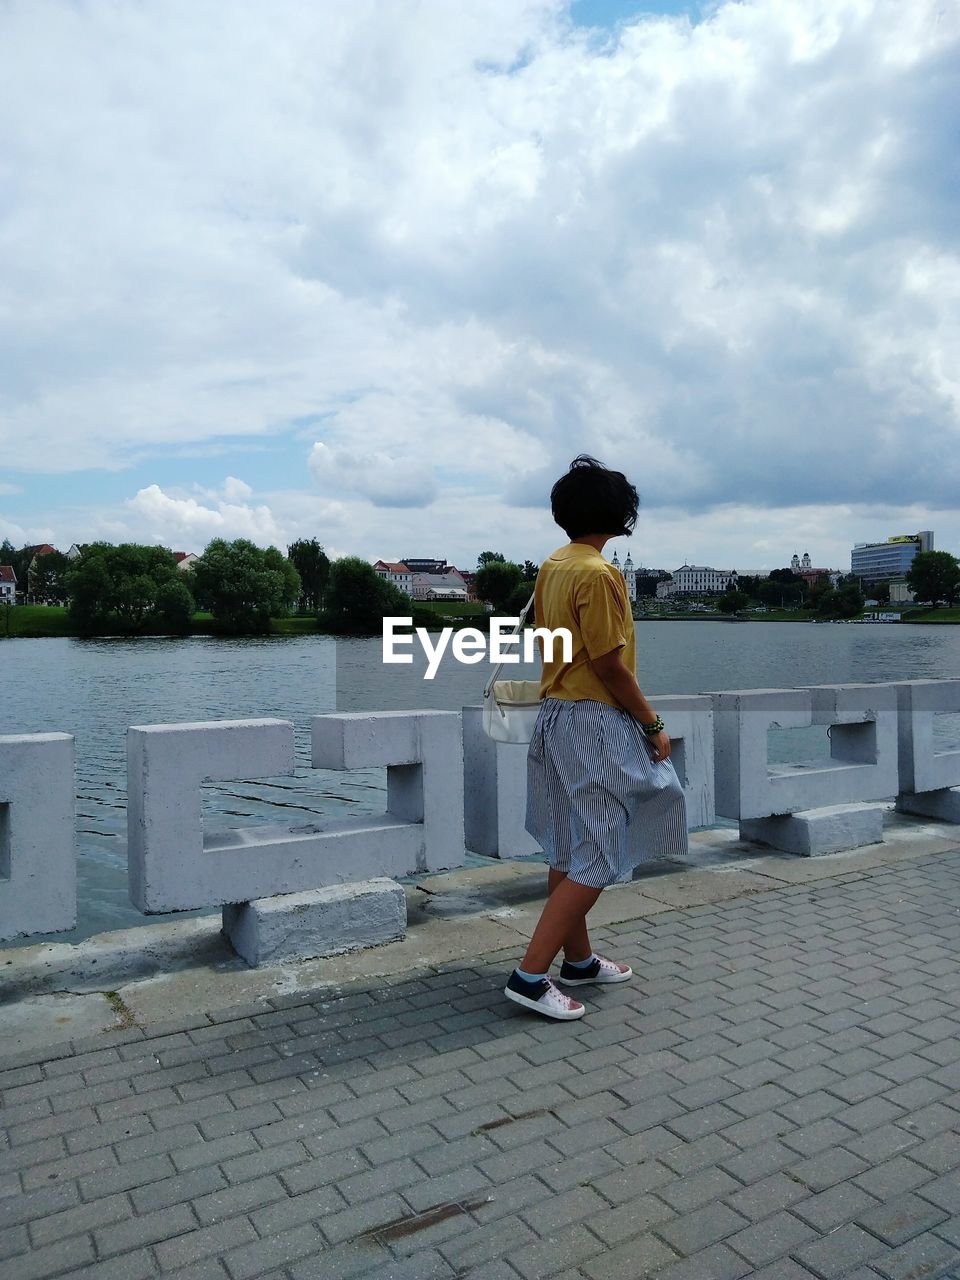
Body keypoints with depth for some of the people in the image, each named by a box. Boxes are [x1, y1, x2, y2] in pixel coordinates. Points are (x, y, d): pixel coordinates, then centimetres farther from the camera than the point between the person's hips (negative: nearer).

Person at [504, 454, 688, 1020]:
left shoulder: (552, 567, 9)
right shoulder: (598, 574, -18)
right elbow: (609, 665, -18)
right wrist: (654, 725, -9)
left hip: (555, 715, 9)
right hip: (596, 723, -9)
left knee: (568, 850, 16)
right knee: (598, 858, -2)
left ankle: (579, 959, 30)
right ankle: (531, 976, -1)